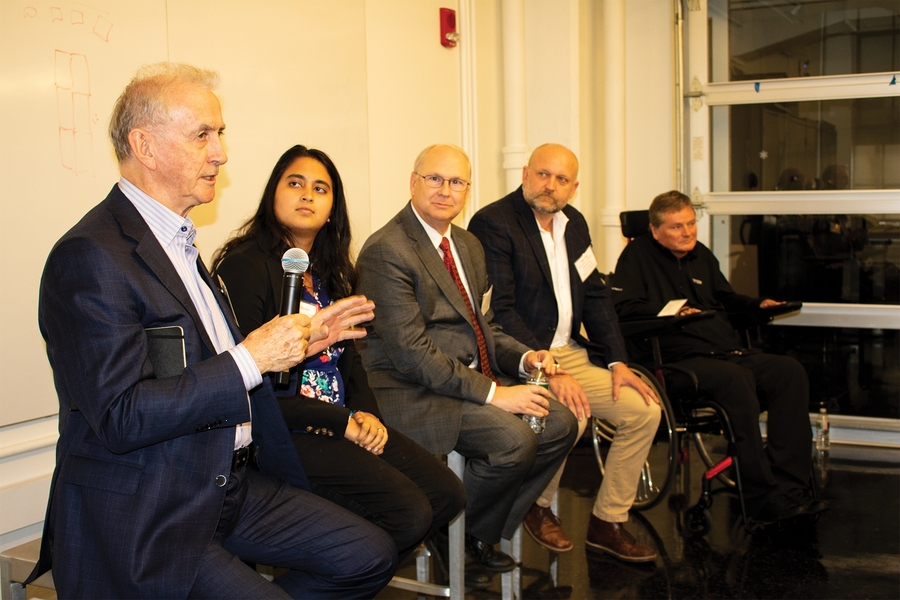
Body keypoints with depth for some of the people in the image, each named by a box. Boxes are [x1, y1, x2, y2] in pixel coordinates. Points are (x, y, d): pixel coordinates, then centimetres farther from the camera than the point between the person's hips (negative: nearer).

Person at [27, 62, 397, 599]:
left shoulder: (179, 242, 13)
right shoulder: (90, 257, -18)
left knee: (371, 556, 4)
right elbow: (120, 417, -24)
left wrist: (298, 339, 8)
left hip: (227, 488, 9)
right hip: (142, 523, -9)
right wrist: (251, 359, -22)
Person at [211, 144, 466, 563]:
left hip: (346, 424, 8)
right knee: (409, 512, -19)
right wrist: (341, 422, -15)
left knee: (448, 494, -3)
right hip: (285, 434, -8)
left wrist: (366, 412, -3)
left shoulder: (328, 272, 14)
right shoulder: (246, 266, -13)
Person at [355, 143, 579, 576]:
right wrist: (492, 393, -23)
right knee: (513, 438, -26)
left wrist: (524, 358, -2)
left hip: (474, 377, 9)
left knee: (560, 424, -3)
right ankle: (457, 533, 2)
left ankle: (485, 532, 11)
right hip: (412, 392, -9)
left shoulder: (468, 244, 14)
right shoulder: (386, 250, -16)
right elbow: (411, 353, -22)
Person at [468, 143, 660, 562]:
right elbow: (499, 311, -20)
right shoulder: (492, 223, -13)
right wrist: (548, 372, -26)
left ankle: (608, 521, 10)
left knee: (644, 410, -3)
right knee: (569, 414, -31)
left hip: (572, 353, 8)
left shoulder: (574, 224, 12)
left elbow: (595, 297, 14)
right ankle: (537, 506, -1)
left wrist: (617, 362, 1)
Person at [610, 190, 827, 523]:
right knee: (736, 379, -36)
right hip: (680, 360, -7)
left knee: (790, 372, -19)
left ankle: (789, 485, -23)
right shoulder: (638, 254, 5)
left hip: (729, 352, 7)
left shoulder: (701, 255, 26)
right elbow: (623, 307, -7)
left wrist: (758, 305, 20)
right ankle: (761, 496, -30)